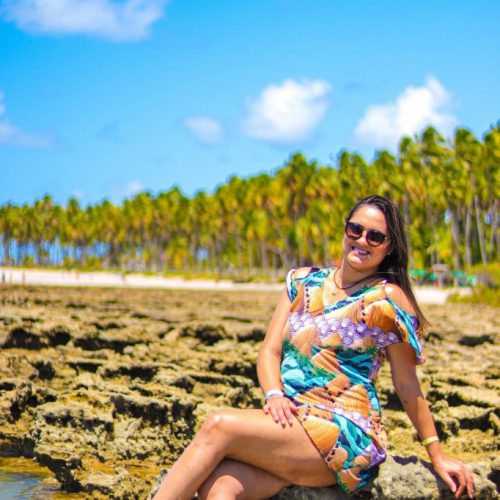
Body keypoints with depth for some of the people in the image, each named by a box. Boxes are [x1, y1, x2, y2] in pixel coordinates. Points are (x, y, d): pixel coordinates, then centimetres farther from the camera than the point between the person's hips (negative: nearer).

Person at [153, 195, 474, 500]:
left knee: (219, 426, -26)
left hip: (346, 435, -5)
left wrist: (437, 457, 6)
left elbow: (407, 386, 5)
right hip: (290, 419, 5)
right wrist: (274, 395, -9)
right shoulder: (304, 281, 16)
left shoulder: (387, 298, 1)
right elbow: (270, 351, 11)